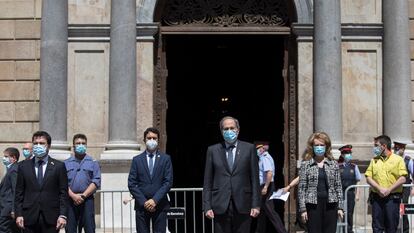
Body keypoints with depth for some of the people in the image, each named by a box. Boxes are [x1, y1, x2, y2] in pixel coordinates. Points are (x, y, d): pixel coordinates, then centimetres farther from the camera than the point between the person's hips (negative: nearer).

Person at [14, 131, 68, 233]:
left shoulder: (59, 166, 5)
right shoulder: (23, 166, 10)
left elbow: (63, 193, 2)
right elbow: (19, 193, 8)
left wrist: (63, 215, -7)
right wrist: (18, 214, -1)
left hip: (51, 218, -1)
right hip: (29, 217, 1)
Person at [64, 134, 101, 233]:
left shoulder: (93, 162, 9)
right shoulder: (66, 163, 12)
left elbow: (96, 182, -1)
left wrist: (83, 196, -11)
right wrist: (73, 196, -12)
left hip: (87, 200, -1)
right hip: (71, 200, 1)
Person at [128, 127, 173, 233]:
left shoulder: (165, 159, 6)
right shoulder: (137, 160, 8)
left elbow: (168, 182, -1)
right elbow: (131, 184, 2)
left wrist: (155, 200, -11)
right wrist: (143, 202, -8)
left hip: (160, 205, 0)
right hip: (141, 205, 1)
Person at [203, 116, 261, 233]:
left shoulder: (249, 148, 7)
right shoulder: (213, 150, 8)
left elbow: (254, 179, 4)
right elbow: (207, 182, 7)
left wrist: (256, 204, -2)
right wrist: (207, 206, -1)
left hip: (242, 206, 0)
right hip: (221, 206, 1)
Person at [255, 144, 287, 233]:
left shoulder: (265, 158, -16)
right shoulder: (264, 157, 14)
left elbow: (270, 173, -28)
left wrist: (265, 187, -27)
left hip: (266, 186, -10)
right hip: (265, 186, 10)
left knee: (270, 210, -9)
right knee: (262, 209, 17)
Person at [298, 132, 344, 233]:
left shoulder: (333, 164, 8)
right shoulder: (305, 164, 2)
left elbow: (338, 186, 8)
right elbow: (302, 188, 0)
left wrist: (340, 207, 3)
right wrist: (303, 209, -6)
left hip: (330, 205, 2)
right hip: (313, 205, -2)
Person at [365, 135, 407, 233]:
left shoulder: (398, 159, 3)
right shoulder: (374, 160, 13)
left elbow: (402, 179, -5)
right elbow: (368, 178, 5)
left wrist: (389, 190, -13)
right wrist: (379, 189, -10)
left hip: (392, 198, -3)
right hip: (376, 198, 3)